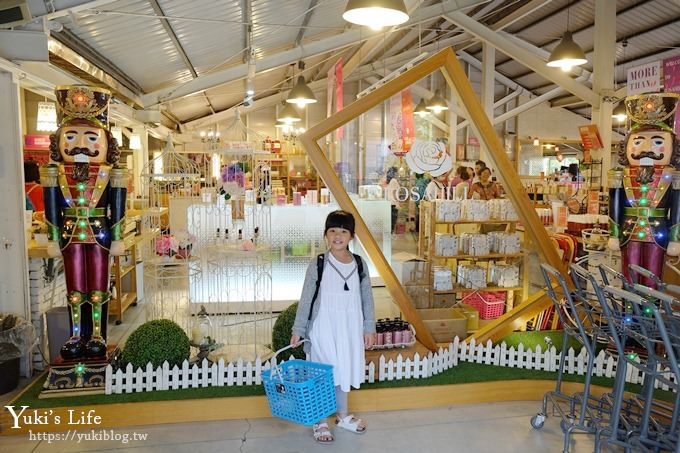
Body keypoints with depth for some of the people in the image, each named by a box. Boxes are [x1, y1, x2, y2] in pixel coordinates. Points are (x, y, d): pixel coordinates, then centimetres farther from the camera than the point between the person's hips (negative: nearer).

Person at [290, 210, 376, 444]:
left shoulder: (359, 264, -1)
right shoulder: (317, 264, -9)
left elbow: (367, 298, 4)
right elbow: (306, 299, -5)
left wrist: (369, 328, 4)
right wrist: (298, 329, -5)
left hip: (350, 327, 3)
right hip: (323, 327, -3)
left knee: (344, 370, 16)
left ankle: (343, 415, 36)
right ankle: (320, 422, 23)